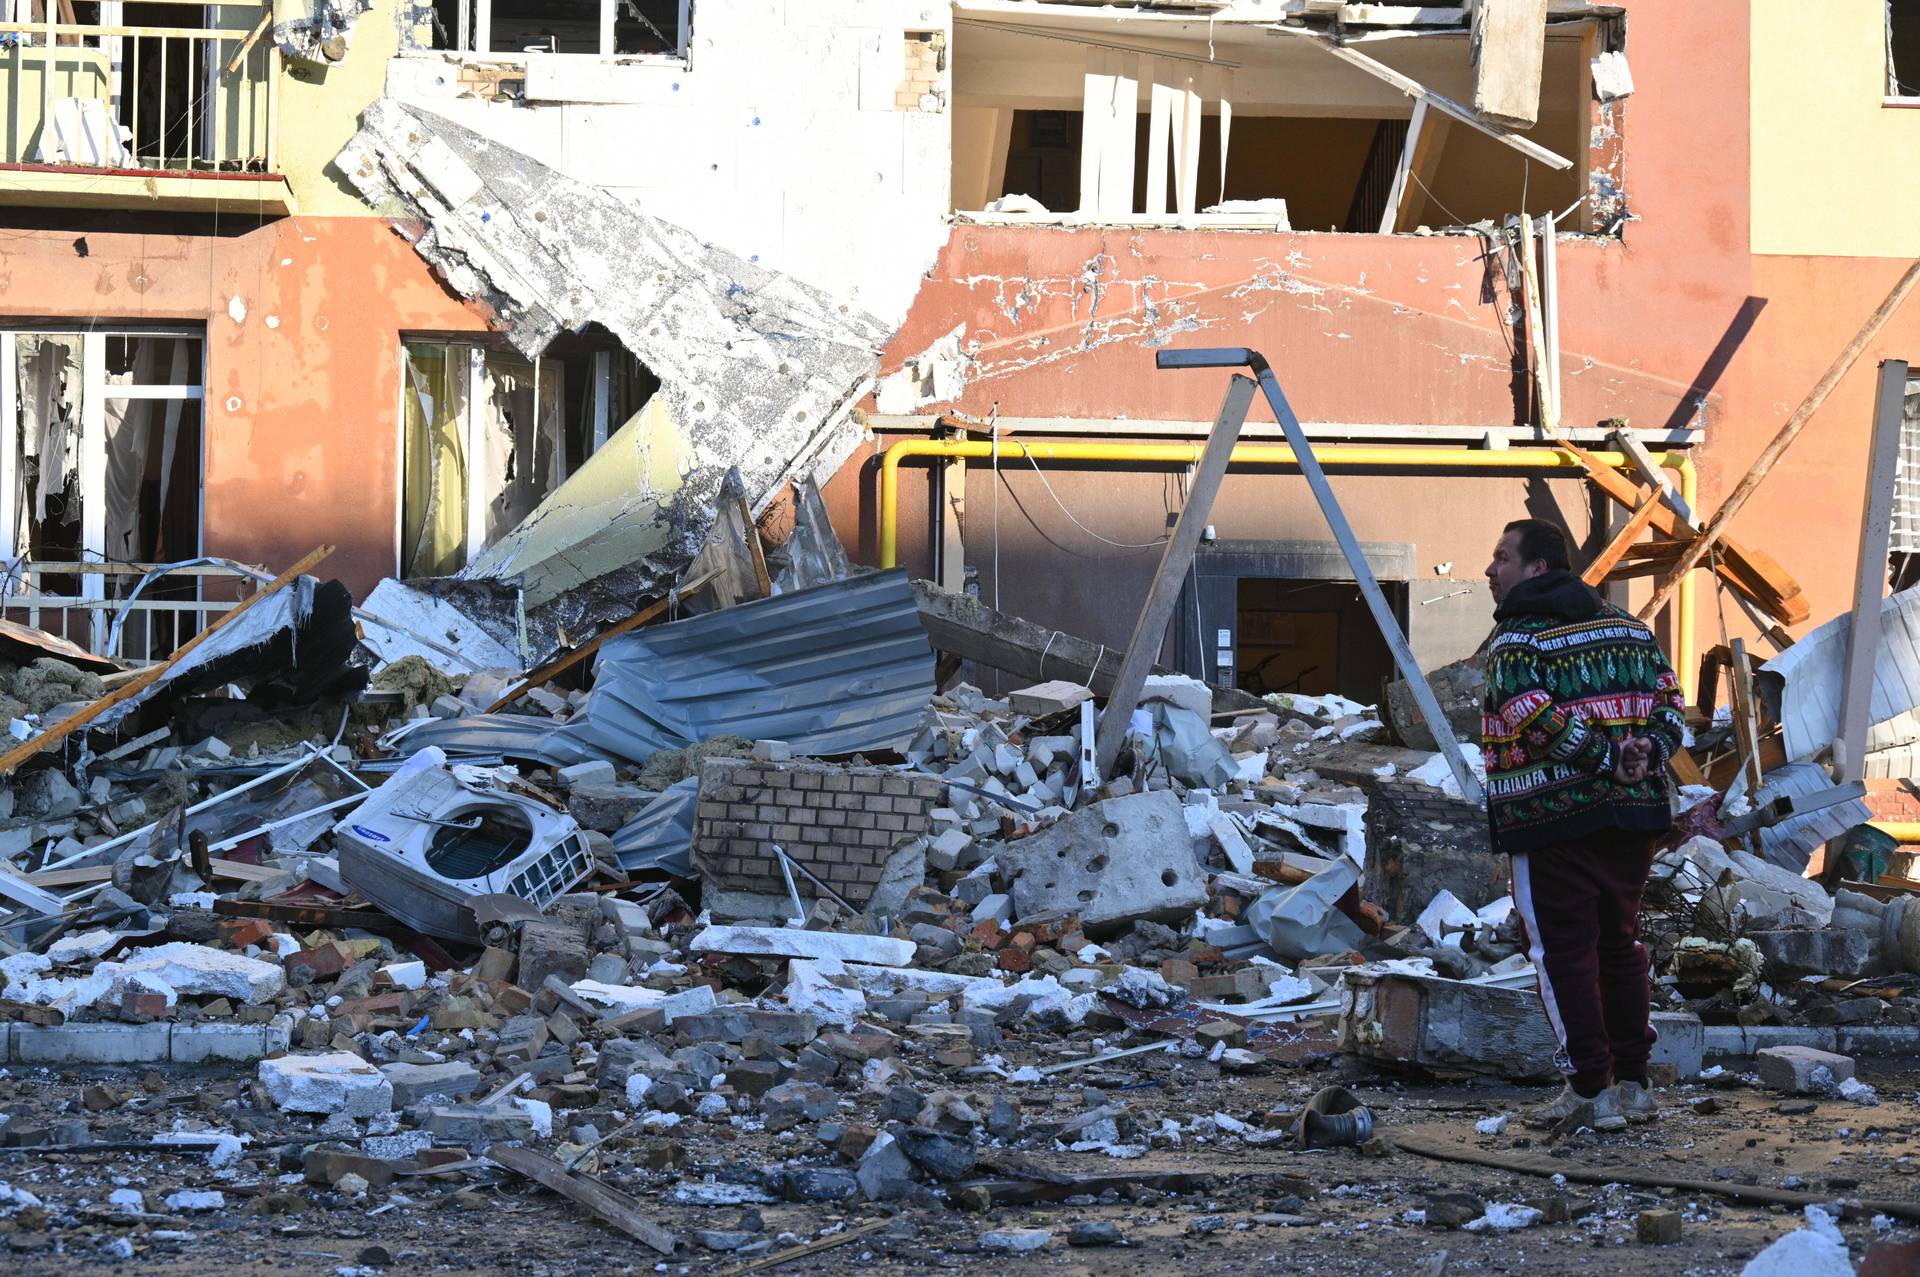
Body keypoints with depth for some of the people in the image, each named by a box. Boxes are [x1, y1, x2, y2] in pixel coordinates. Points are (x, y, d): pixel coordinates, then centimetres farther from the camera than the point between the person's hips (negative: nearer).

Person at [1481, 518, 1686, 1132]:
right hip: (1634, 815, 6)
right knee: (1620, 943, 17)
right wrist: (1646, 752, -7)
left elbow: (1538, 721, -21)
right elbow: (1668, 701, 7)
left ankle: (1590, 1092, -3)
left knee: (1563, 952, 0)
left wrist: (1607, 758, -15)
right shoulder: (1627, 626, 13)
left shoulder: (1516, 640, -8)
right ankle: (1632, 1082, 19)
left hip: (1552, 823, -6)